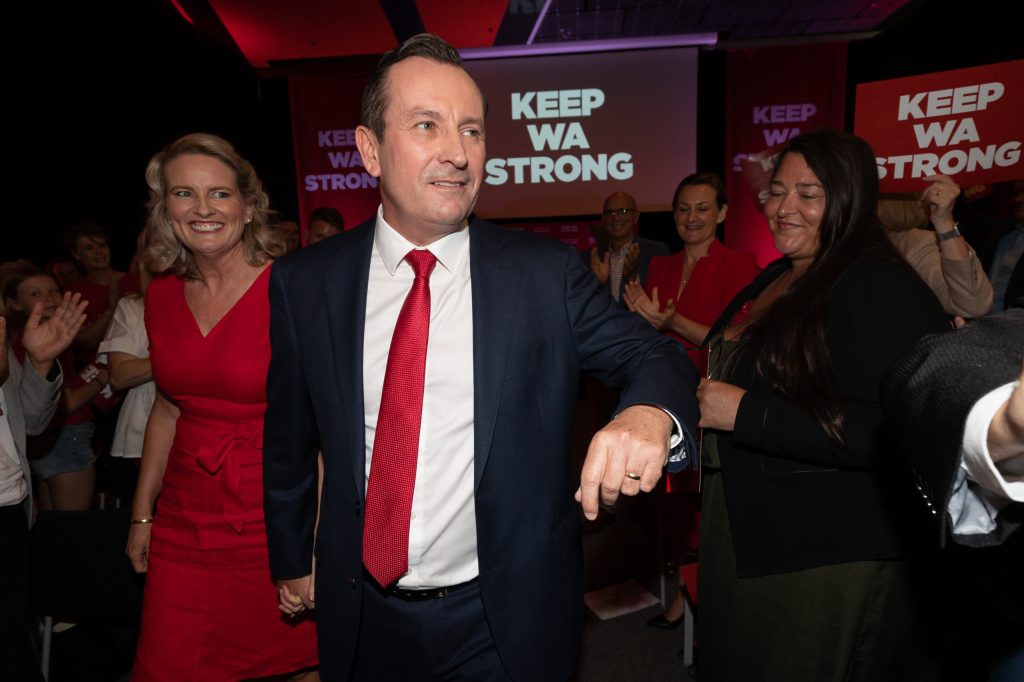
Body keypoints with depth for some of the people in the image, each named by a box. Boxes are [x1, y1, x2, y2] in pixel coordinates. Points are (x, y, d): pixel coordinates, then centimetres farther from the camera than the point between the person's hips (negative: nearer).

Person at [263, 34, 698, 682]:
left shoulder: (549, 273, -11)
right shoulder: (304, 284, -7)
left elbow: (651, 353, -9)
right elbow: (288, 445, 3)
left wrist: (648, 412, -33)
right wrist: (292, 561, 13)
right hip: (361, 619, 2)